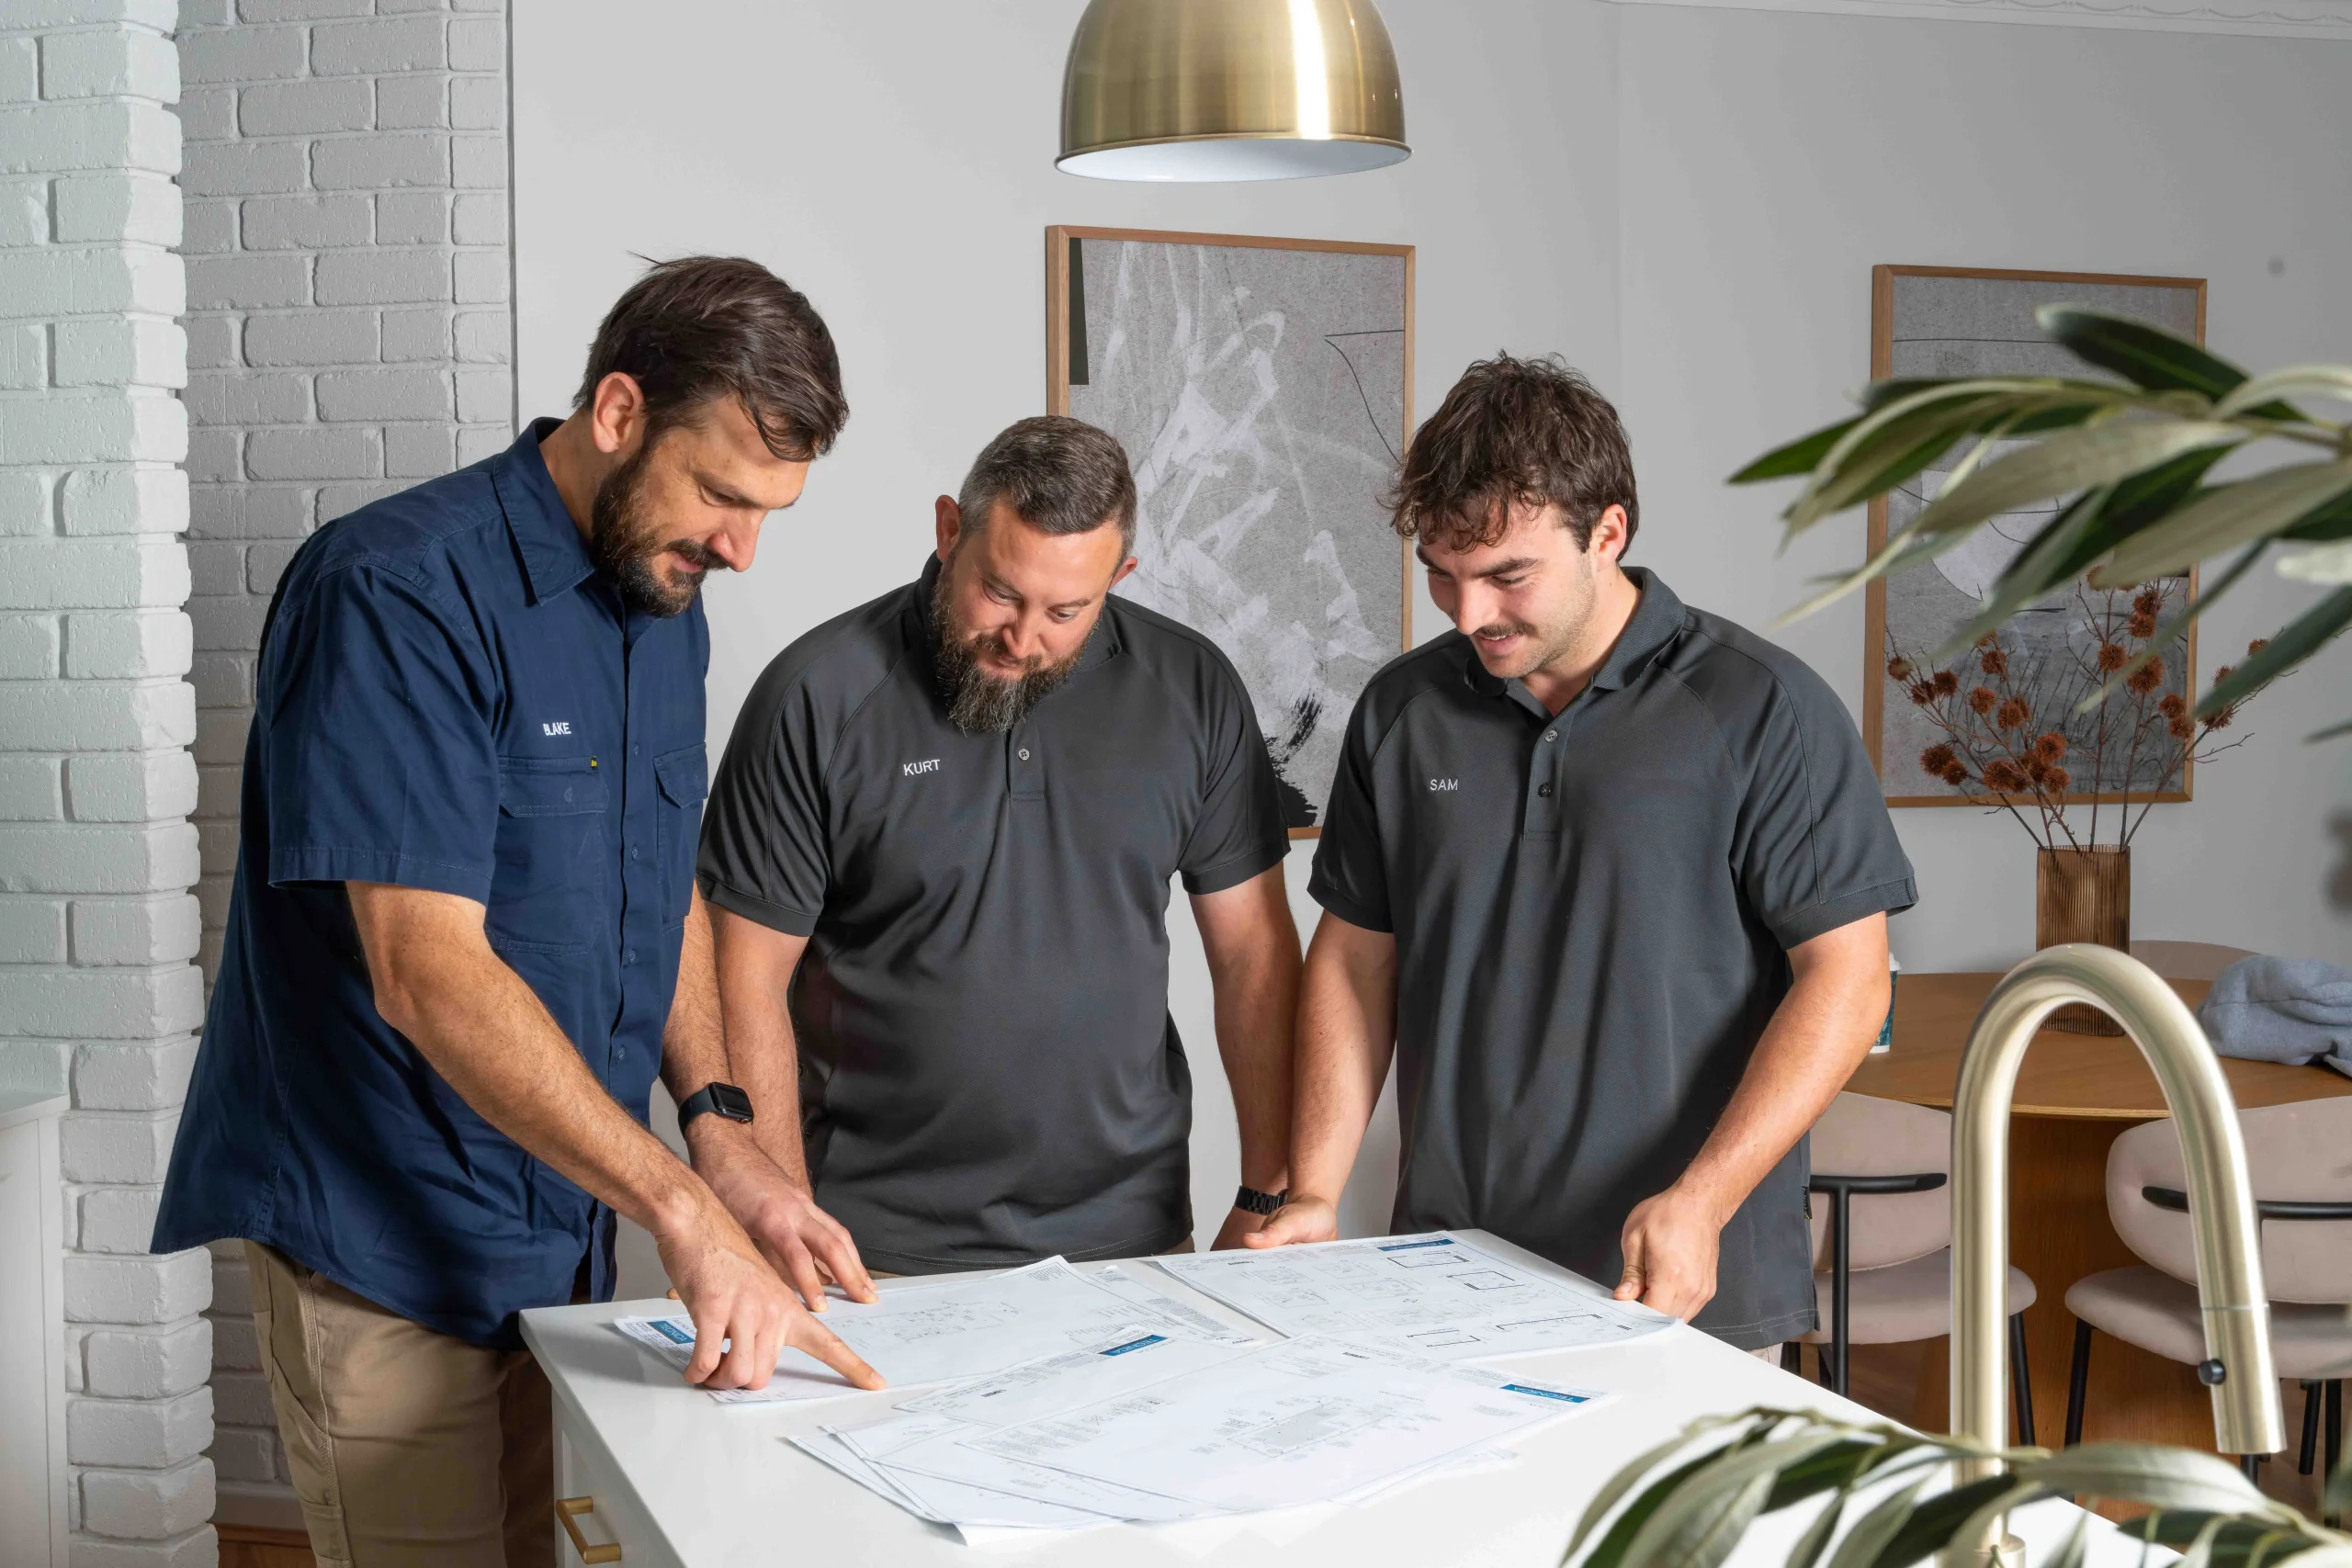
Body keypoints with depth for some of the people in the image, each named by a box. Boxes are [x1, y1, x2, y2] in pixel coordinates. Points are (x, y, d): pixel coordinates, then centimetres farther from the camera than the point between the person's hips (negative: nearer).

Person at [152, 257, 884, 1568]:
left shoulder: (669, 606, 6)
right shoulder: (400, 594, -20)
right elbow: (428, 973, -28)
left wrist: (719, 1127, 0)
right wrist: (681, 1209, -30)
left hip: (561, 1234, 8)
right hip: (388, 1250, -8)